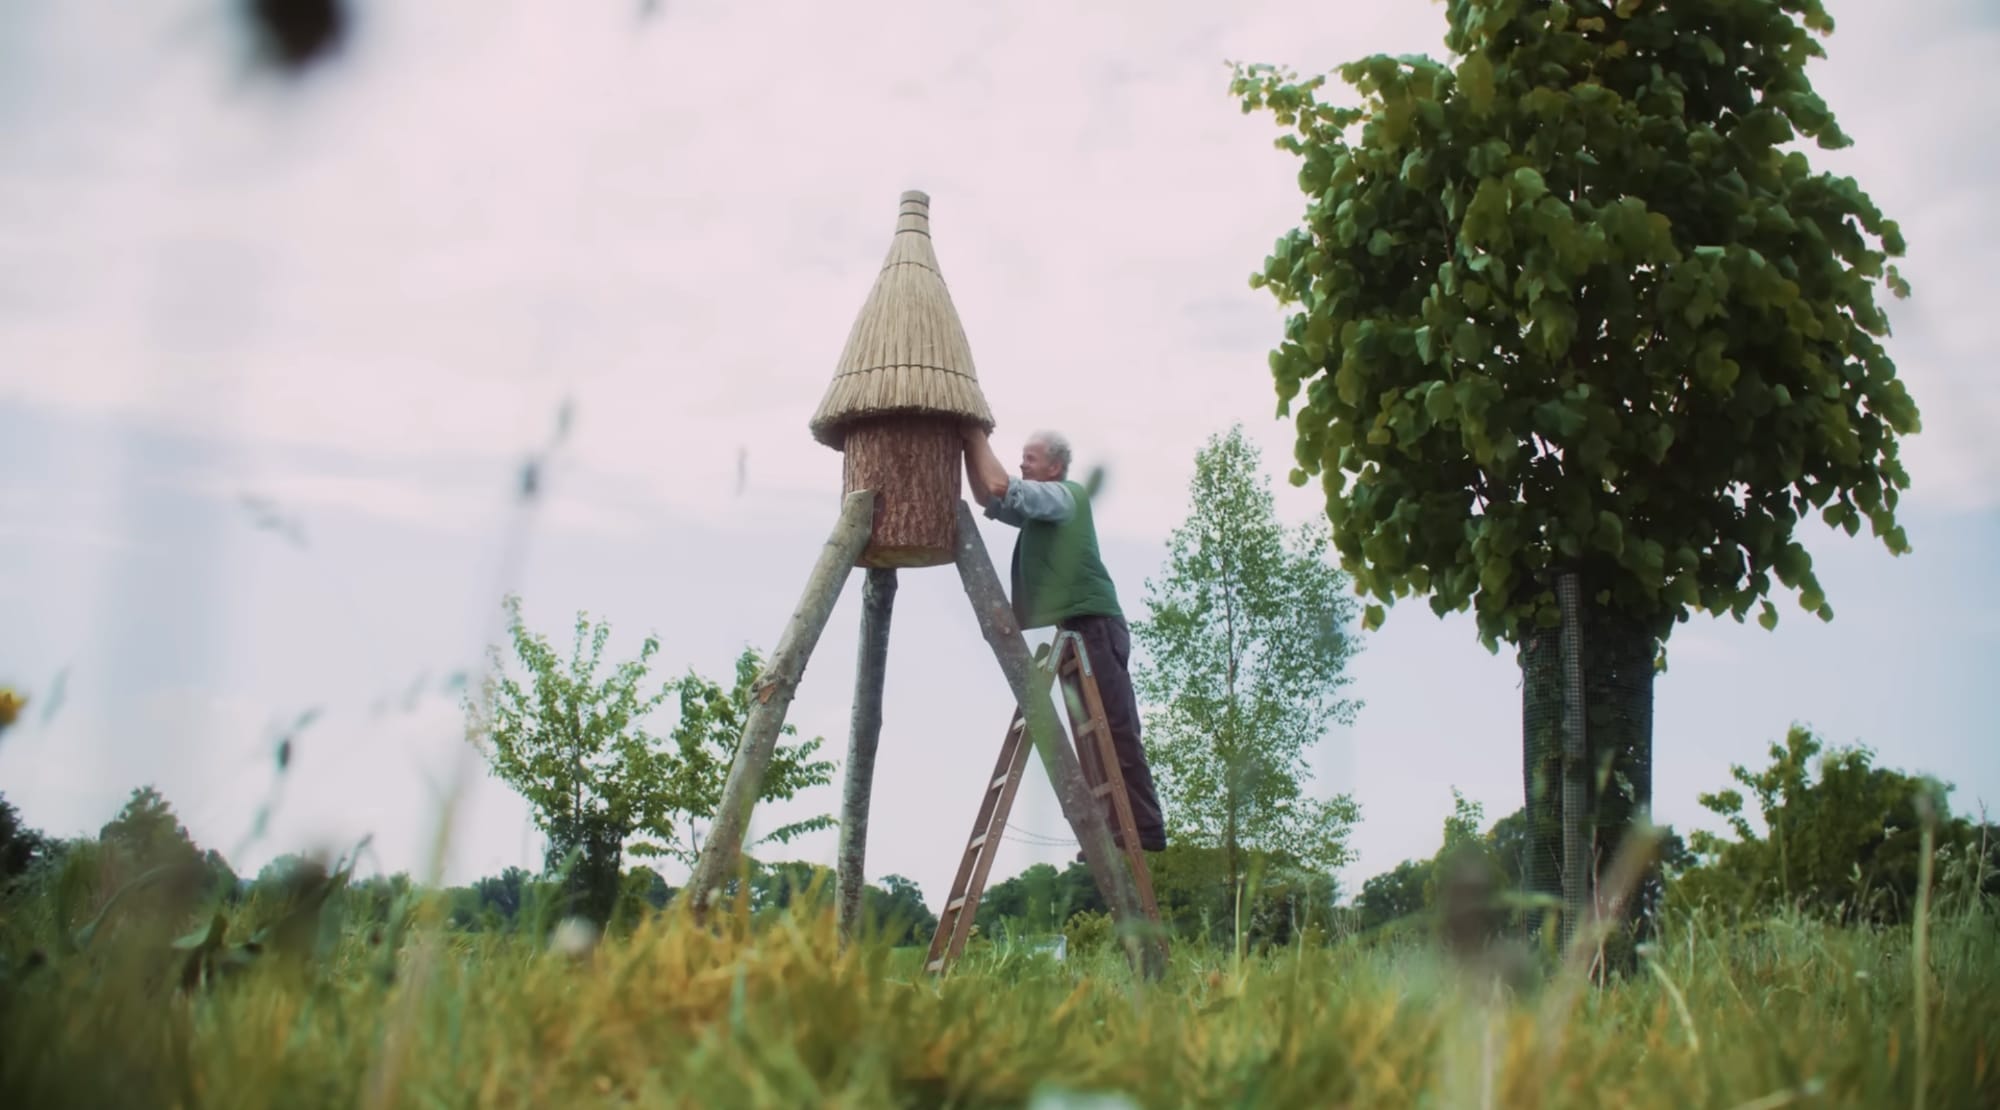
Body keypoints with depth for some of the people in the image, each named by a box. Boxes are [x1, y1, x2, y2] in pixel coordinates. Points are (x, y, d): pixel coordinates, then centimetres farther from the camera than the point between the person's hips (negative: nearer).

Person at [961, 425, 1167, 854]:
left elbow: (1001, 487, -15)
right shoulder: (1040, 509, 23)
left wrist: (977, 435, -5)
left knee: (1113, 731, -12)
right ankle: (1119, 828, 7)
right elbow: (989, 499, 22)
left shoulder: (1067, 495, -3)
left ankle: (1142, 829, -13)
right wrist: (970, 447, 11)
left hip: (1092, 625, -10)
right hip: (1072, 629, 10)